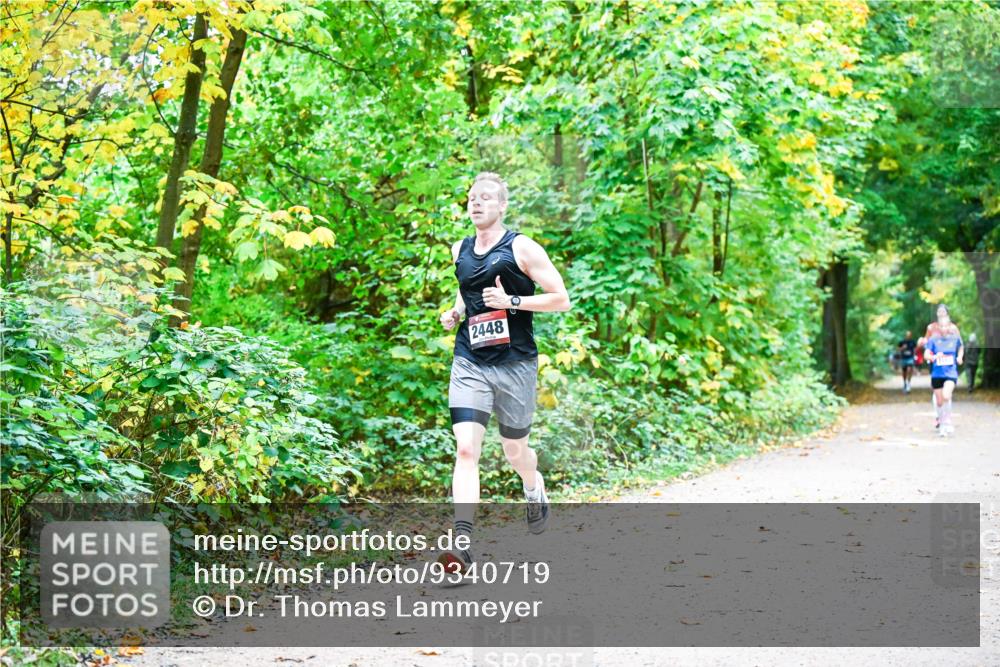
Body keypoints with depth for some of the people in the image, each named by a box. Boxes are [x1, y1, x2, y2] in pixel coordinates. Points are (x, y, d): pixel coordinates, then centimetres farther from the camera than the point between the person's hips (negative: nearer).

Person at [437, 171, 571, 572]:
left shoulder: (522, 249, -6)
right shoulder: (459, 251, 9)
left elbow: (562, 300, -7)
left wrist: (512, 302, -18)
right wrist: (455, 312, 9)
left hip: (515, 363, -3)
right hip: (469, 362, 3)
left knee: (515, 450, 13)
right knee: (466, 449, -14)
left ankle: (535, 490, 50)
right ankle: (461, 546, -19)